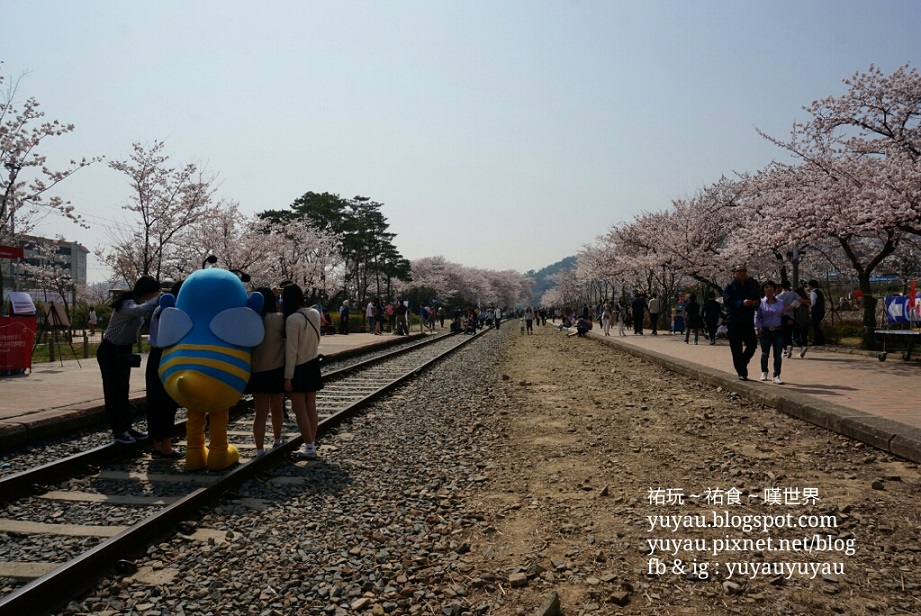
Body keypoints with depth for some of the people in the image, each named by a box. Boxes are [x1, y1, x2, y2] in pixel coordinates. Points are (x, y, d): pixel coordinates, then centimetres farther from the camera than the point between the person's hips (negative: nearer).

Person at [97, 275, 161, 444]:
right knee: (114, 390, -3)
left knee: (123, 389, 12)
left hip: (123, 350, 9)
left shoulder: (137, 303, 5)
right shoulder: (127, 304, -26)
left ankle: (126, 427, 19)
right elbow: (139, 311, -46)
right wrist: (157, 299, -37)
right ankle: (118, 430, 3)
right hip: (110, 351, -9)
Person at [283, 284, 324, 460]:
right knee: (311, 408, 14)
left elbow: (291, 350, -20)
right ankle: (311, 444, 23)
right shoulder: (315, 314, 0)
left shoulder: (292, 319, -21)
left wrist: (288, 377, -16)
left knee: (300, 410, 3)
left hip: (299, 368, -7)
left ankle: (309, 447, 8)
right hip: (313, 364, 7)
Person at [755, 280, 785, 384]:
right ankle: (764, 372, 30)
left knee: (778, 355, -4)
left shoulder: (780, 302, 9)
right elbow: (757, 317, -4)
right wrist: (757, 329, -14)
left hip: (778, 331, 2)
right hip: (765, 331, -2)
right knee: (765, 353, 8)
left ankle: (776, 376, 2)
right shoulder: (761, 303, 0)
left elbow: (782, 316, 15)